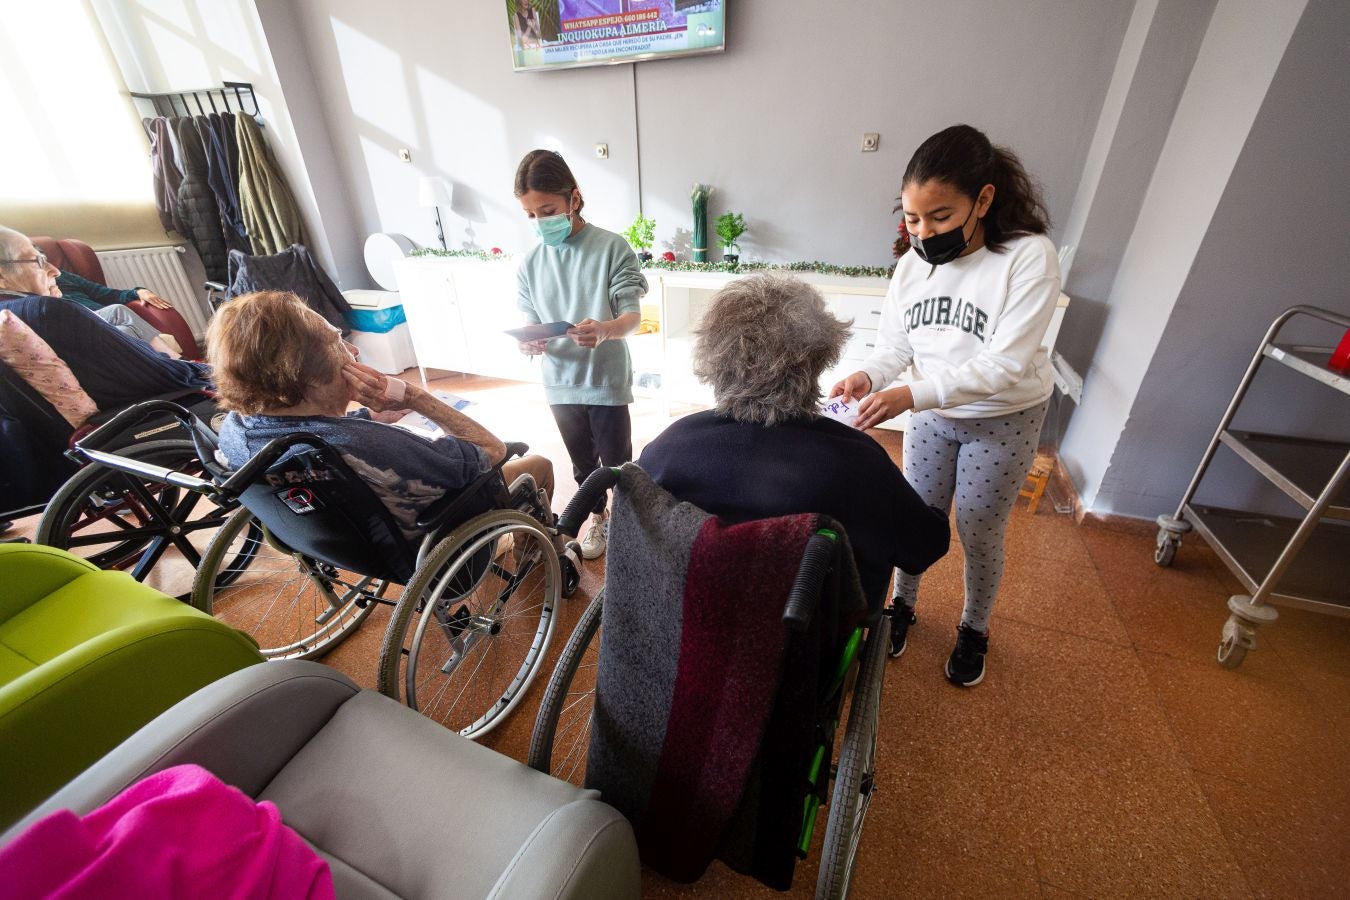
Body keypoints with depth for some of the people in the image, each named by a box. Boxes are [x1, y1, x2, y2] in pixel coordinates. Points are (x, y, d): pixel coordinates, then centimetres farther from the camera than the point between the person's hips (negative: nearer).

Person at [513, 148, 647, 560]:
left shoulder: (612, 247, -11)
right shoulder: (531, 263, 2)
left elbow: (632, 315, -14)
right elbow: (530, 322, 6)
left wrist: (604, 330, -36)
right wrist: (528, 342, -18)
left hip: (606, 380, -4)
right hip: (560, 383, 4)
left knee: (616, 461, 11)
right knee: (582, 462, 19)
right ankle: (598, 518, 42)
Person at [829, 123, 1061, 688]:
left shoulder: (1030, 257, -23)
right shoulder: (915, 261, -9)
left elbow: (1004, 365, -30)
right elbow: (895, 342, -6)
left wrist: (911, 394, -41)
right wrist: (868, 377, -28)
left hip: (1004, 419, -3)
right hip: (932, 413, 4)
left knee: (979, 534, 10)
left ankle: (974, 628, 37)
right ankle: (903, 605, 38)